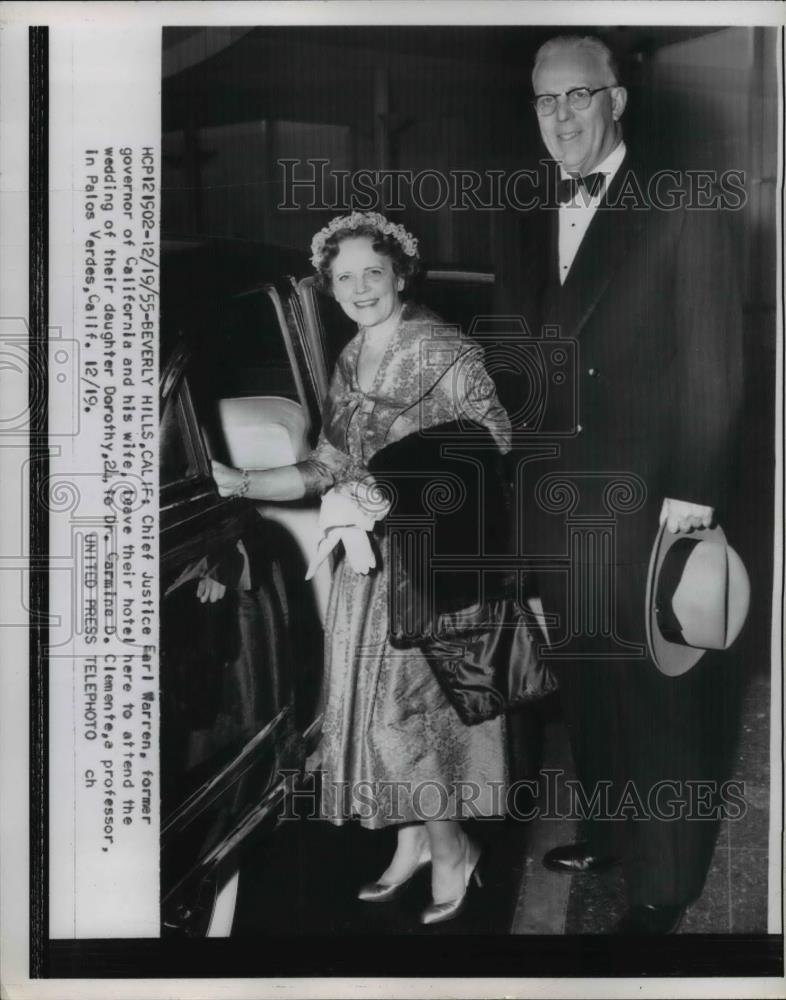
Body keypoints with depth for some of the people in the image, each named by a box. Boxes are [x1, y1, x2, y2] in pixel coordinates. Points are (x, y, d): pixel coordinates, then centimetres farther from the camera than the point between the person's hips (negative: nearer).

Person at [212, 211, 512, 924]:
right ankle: (412, 841, 31)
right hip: (368, 560, 7)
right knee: (372, 708, 11)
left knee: (392, 713, -7)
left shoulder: (449, 354, -10)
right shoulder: (349, 365, 10)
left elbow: (497, 457, -11)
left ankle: (453, 846, 16)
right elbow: (326, 468, 9)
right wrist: (240, 484, -3)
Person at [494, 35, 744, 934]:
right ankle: (606, 829, 36)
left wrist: (693, 491, -11)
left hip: (644, 500, -5)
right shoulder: (527, 224, 11)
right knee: (583, 680, 16)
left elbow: (712, 367, -7)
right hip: (550, 501, 5)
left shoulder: (681, 216, -5)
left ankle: (663, 878, 19)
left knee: (656, 691, 3)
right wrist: (509, 469, 5)